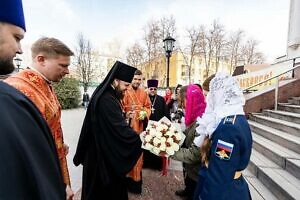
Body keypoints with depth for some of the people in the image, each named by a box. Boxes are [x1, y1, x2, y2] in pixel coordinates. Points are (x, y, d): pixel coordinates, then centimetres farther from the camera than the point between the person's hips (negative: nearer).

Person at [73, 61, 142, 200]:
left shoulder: (108, 95, 5)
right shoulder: (106, 100, -29)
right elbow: (120, 129, -32)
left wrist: (124, 116, 3)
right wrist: (142, 140, -27)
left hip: (104, 147, 10)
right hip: (104, 152, -10)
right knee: (106, 188, 13)